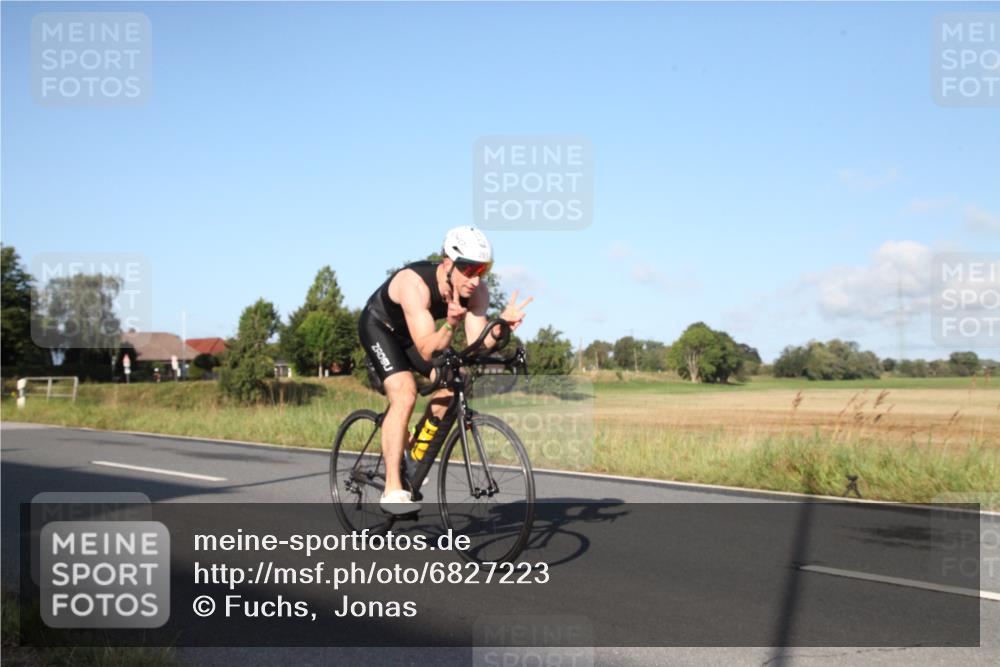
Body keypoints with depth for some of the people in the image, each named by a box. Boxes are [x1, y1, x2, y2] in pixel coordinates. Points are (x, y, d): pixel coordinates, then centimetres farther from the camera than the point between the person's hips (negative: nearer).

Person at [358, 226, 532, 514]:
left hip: (412, 333, 6)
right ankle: (392, 491, -20)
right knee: (404, 395, -24)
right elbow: (427, 350, -43)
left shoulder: (477, 291, -23)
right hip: (379, 326, -6)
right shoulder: (415, 283, -39)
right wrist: (450, 326, -60)